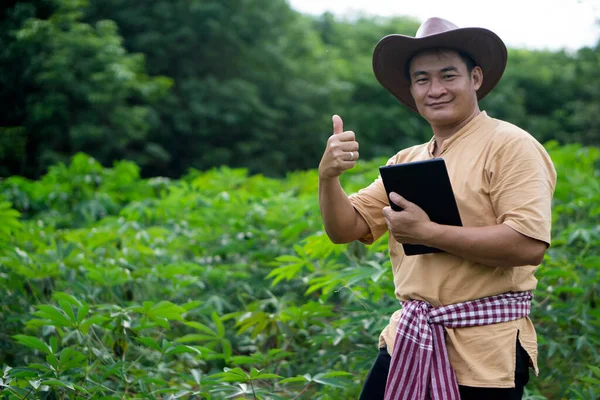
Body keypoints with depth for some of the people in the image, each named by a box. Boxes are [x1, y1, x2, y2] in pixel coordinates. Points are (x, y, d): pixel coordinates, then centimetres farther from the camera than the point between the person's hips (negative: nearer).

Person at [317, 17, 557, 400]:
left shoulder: (510, 146, -9)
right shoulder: (406, 160, 12)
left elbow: (529, 246, -21)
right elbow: (345, 229, 10)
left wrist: (427, 232, -19)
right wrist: (328, 176, -9)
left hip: (485, 349, -6)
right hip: (408, 340, 6)